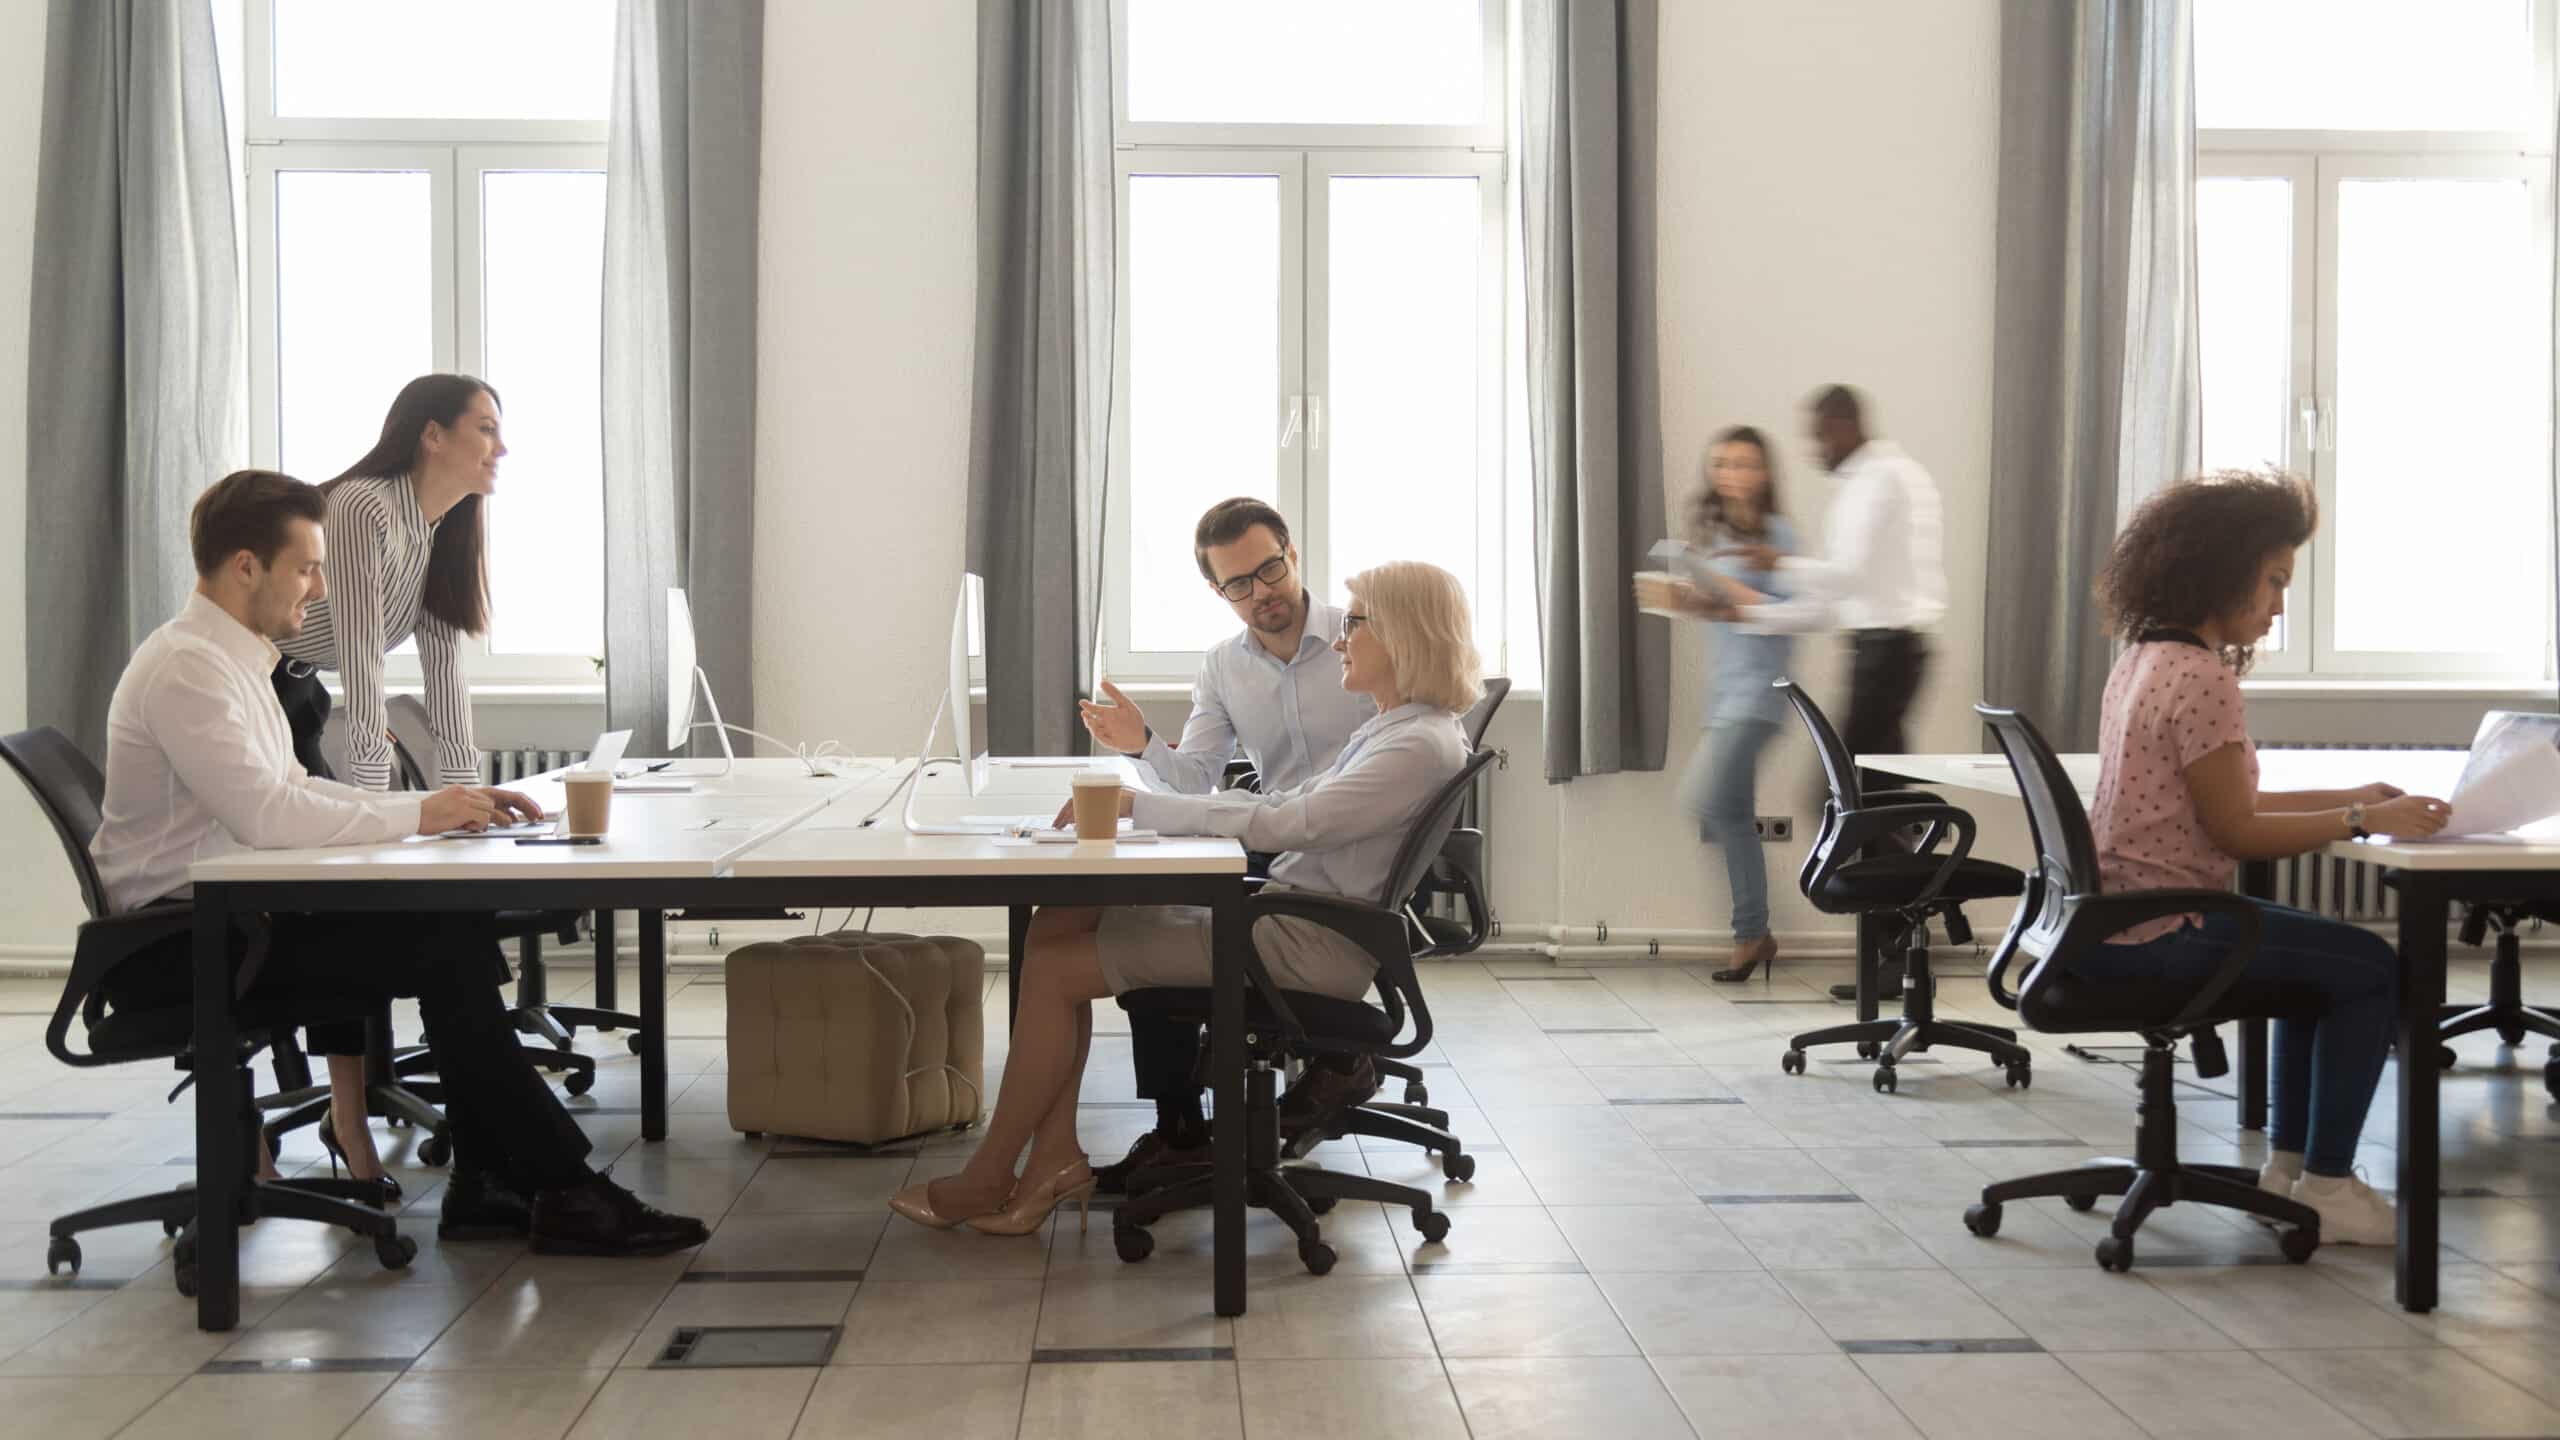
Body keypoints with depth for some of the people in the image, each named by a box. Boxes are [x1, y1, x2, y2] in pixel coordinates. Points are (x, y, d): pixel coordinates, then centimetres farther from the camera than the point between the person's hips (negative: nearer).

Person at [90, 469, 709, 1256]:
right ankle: (561, 1191, -11)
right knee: (443, 951, -19)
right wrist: (418, 815, -17)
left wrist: (439, 805, 5)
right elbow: (264, 814, -26)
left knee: (461, 927, -6)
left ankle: (487, 1185, -4)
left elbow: (294, 790, 17)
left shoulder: (232, 657, 16)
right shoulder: (186, 667, -16)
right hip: (177, 940, -9)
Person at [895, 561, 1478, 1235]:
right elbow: (1284, 806, 20)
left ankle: (988, 1177, 3)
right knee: (1056, 924, 0)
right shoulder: (1390, 729, 15)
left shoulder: (1423, 745, -17)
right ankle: (1056, 1155, -2)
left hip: (1314, 944, -10)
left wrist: (1138, 804, -18)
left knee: (1055, 966, -10)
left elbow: (1279, 825, -24)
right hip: (1280, 908, 10)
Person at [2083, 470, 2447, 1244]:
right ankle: (2326, 1188, 7)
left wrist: (2346, 798, 11)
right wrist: (2365, 821, -11)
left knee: (2322, 951, 24)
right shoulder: (2202, 678, -19)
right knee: (2373, 968, -1)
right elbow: (2235, 830, -16)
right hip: (2153, 934, -10)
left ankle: (2290, 1162, 26)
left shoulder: (2146, 658, 12)